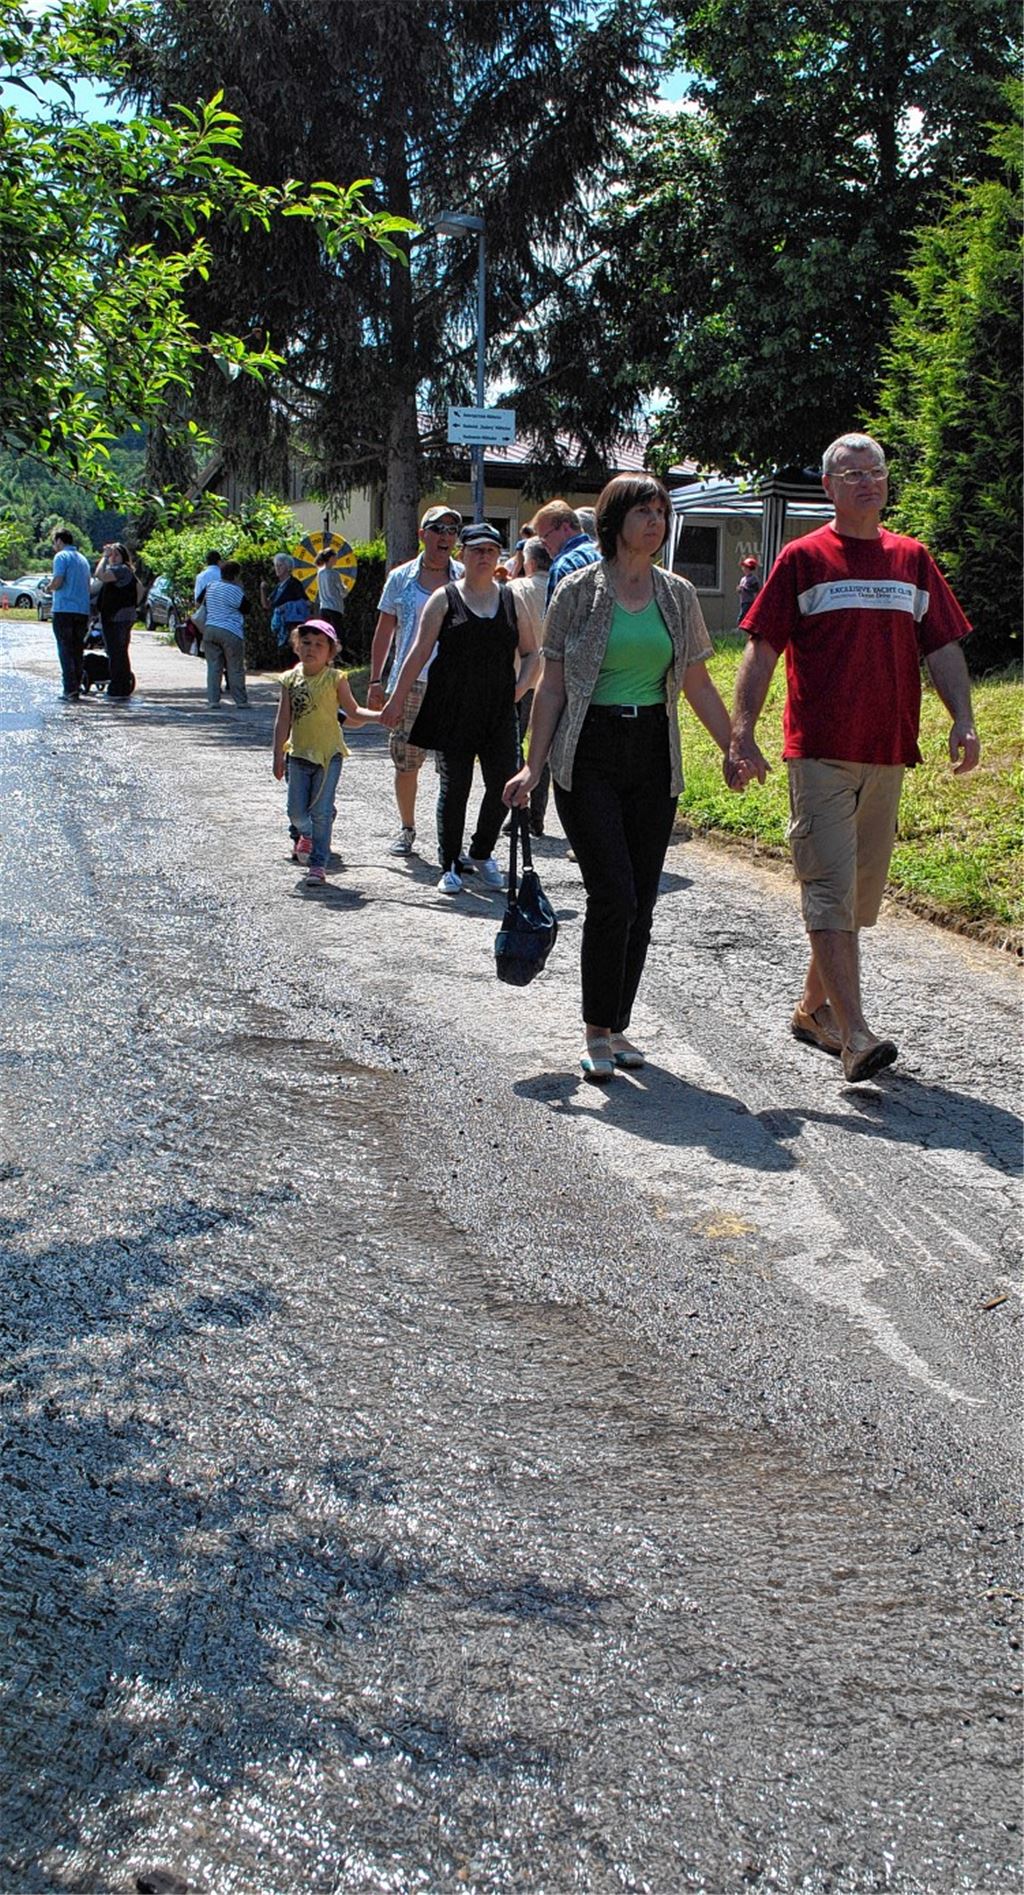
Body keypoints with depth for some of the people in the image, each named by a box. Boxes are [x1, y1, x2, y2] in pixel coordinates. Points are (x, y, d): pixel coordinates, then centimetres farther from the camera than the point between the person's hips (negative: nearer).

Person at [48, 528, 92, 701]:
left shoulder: (61, 557, -5)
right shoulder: (83, 559, 18)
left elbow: (57, 582, -15)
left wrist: (49, 588, 5)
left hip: (64, 609, -6)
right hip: (82, 610, 6)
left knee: (65, 651, -5)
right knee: (78, 651, 10)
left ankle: (70, 690, -11)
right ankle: (77, 687, 11)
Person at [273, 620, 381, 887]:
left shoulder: (335, 679, -4)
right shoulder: (291, 679, 2)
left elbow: (352, 712, 1)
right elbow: (283, 720, 4)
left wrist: (377, 716, -16)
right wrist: (278, 754, 2)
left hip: (328, 754, -2)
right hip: (299, 754, 3)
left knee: (321, 811, -3)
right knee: (296, 811, 4)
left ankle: (318, 864, 4)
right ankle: (306, 835, 38)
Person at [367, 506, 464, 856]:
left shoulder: (465, 578, 7)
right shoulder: (401, 578, 9)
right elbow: (384, 631, 12)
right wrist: (376, 679, 9)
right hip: (409, 682, 1)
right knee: (405, 759, 3)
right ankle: (406, 829, 19)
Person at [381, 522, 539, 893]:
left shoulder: (511, 600, 11)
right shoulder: (444, 599, 3)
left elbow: (531, 653, 18)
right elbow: (420, 652, 1)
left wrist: (520, 687, 1)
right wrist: (397, 699, -1)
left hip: (498, 713, 3)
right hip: (452, 712, -3)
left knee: (502, 786, 0)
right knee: (454, 786, 0)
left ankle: (482, 854, 23)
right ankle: (450, 866, 12)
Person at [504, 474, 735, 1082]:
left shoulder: (678, 595, 9)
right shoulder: (579, 591, -2)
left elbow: (699, 685, 15)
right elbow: (553, 687, -1)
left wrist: (737, 750, 11)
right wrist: (533, 766, -6)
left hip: (654, 757, 4)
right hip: (589, 757, -4)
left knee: (641, 902, 5)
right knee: (614, 895, -12)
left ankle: (617, 1026, 18)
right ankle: (598, 1033, 0)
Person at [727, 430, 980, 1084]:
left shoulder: (912, 559, 12)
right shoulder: (803, 559, 1)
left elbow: (943, 647, 12)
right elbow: (762, 651, -1)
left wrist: (963, 719, -2)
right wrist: (742, 734, -11)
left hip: (888, 756, 5)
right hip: (820, 753, -5)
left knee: (861, 894, 11)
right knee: (831, 893, -10)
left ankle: (813, 1008, 27)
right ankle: (855, 1035, -13)